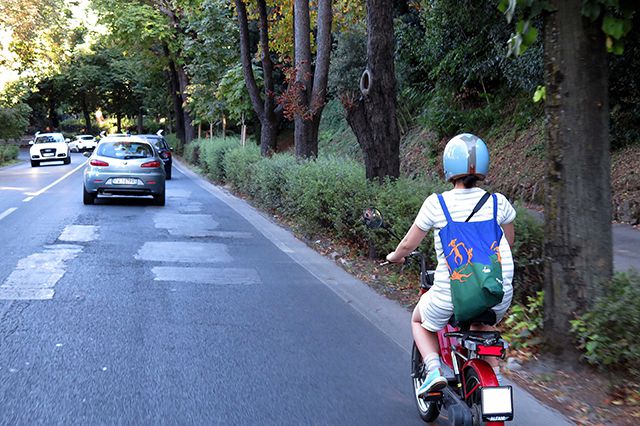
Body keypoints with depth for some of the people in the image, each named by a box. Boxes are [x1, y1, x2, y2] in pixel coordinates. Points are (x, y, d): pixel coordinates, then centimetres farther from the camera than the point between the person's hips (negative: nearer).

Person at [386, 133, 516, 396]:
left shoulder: (436, 204, -6)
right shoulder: (499, 202, 0)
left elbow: (408, 244, 4)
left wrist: (395, 256, 26)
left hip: (451, 294, -3)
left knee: (419, 321, 28)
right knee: (482, 324, 38)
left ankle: (434, 369, 6)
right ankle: (495, 377, 26)